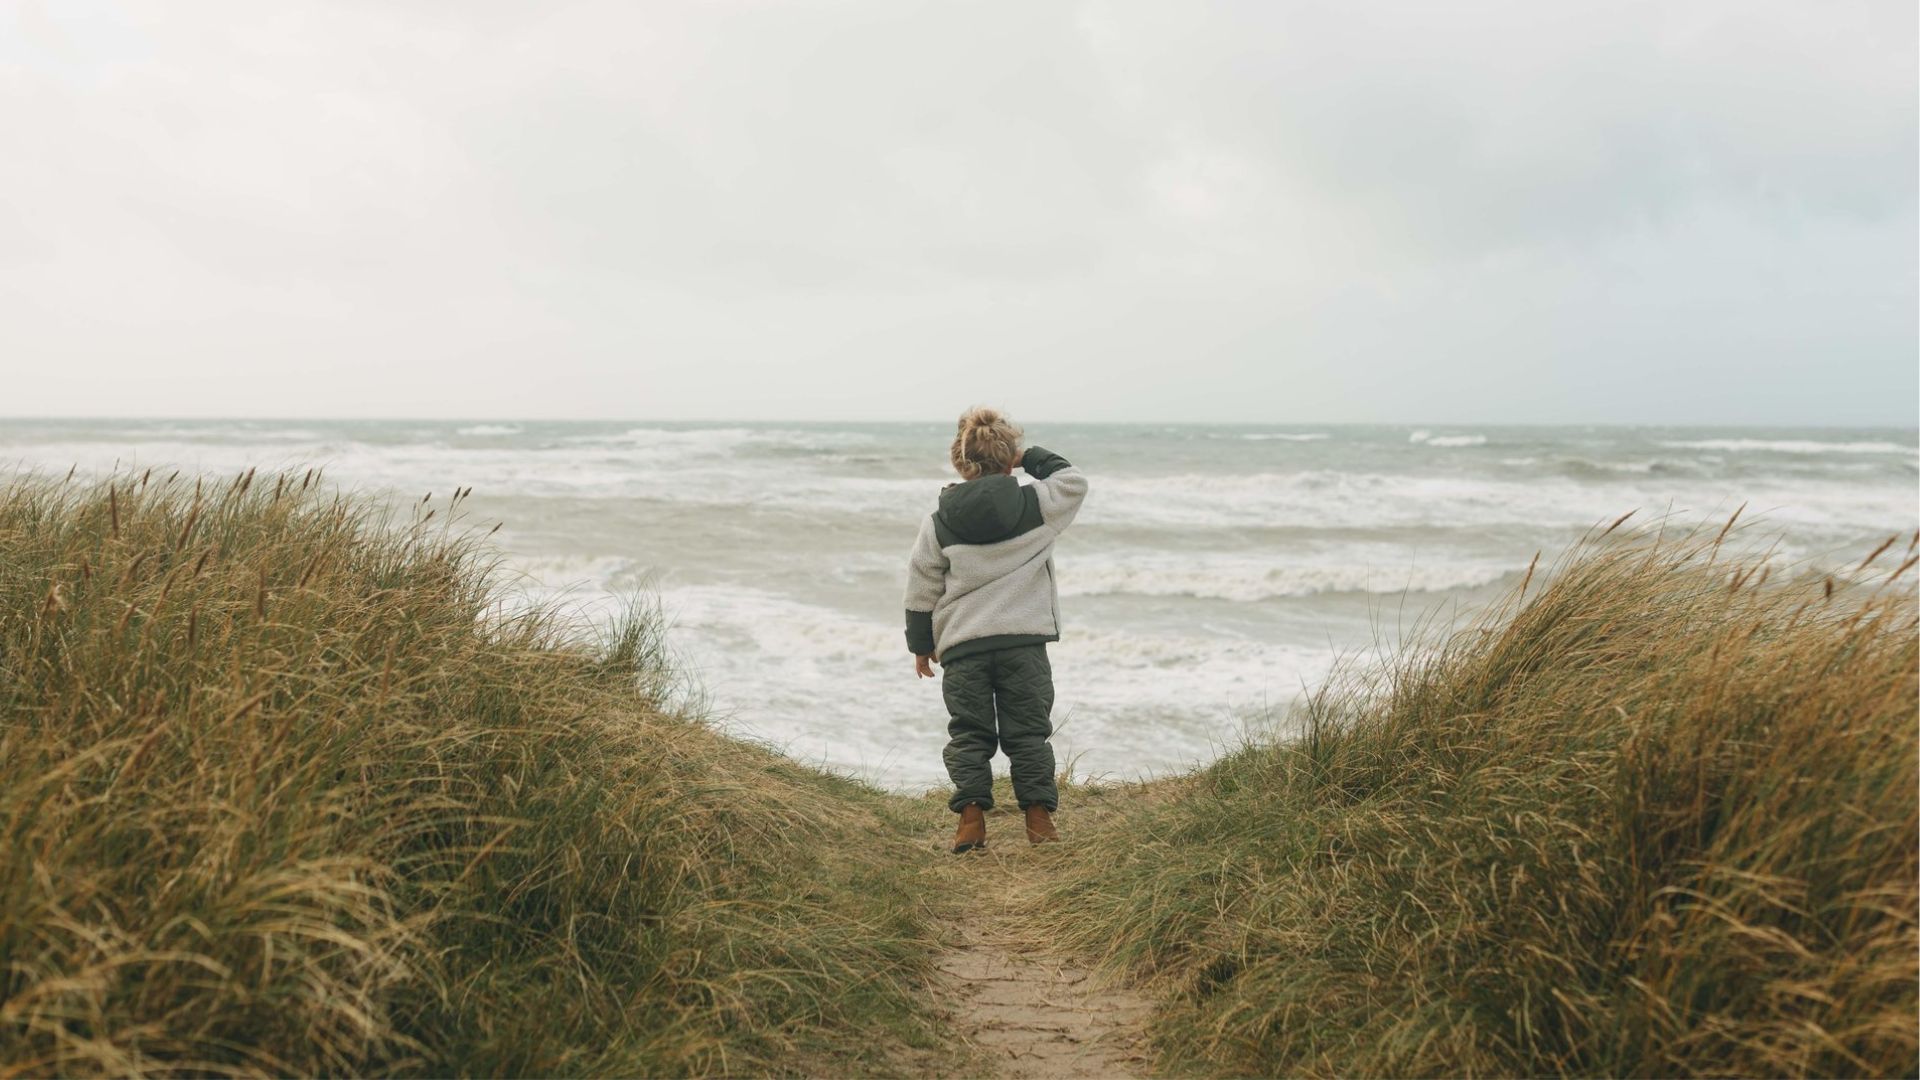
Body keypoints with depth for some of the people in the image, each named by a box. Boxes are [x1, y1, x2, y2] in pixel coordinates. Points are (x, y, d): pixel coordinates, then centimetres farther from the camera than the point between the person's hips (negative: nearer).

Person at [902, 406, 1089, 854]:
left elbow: (922, 590, 6)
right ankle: (1039, 817, 9)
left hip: (961, 645, 1)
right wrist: (1033, 457, 14)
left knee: (969, 732, 9)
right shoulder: (1035, 505, -4)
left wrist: (921, 644, 17)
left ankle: (972, 817, 3)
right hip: (1024, 639, 0)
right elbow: (1074, 482, 15)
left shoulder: (938, 523, 1)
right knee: (1028, 730, 9)